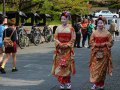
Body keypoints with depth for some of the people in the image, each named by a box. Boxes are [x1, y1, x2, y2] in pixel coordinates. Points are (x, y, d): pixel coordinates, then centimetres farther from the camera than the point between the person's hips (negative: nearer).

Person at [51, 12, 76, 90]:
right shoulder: (58, 28, 8)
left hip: (68, 49, -3)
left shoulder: (71, 28, 0)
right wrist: (60, 44, -10)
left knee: (67, 65, -5)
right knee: (60, 65, 0)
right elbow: (56, 38, 6)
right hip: (60, 49, 3)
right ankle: (62, 82, 7)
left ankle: (68, 82, 5)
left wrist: (67, 45, -12)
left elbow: (73, 39, -2)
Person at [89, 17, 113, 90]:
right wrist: (96, 44, -11)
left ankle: (101, 84, 18)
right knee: (95, 68, -2)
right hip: (96, 53, 1)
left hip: (104, 53, -1)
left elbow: (110, 43, -1)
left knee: (103, 68, 6)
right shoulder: (94, 33, 2)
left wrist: (103, 44, -14)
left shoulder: (107, 33, -3)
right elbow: (91, 42, 5)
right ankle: (96, 83, 5)